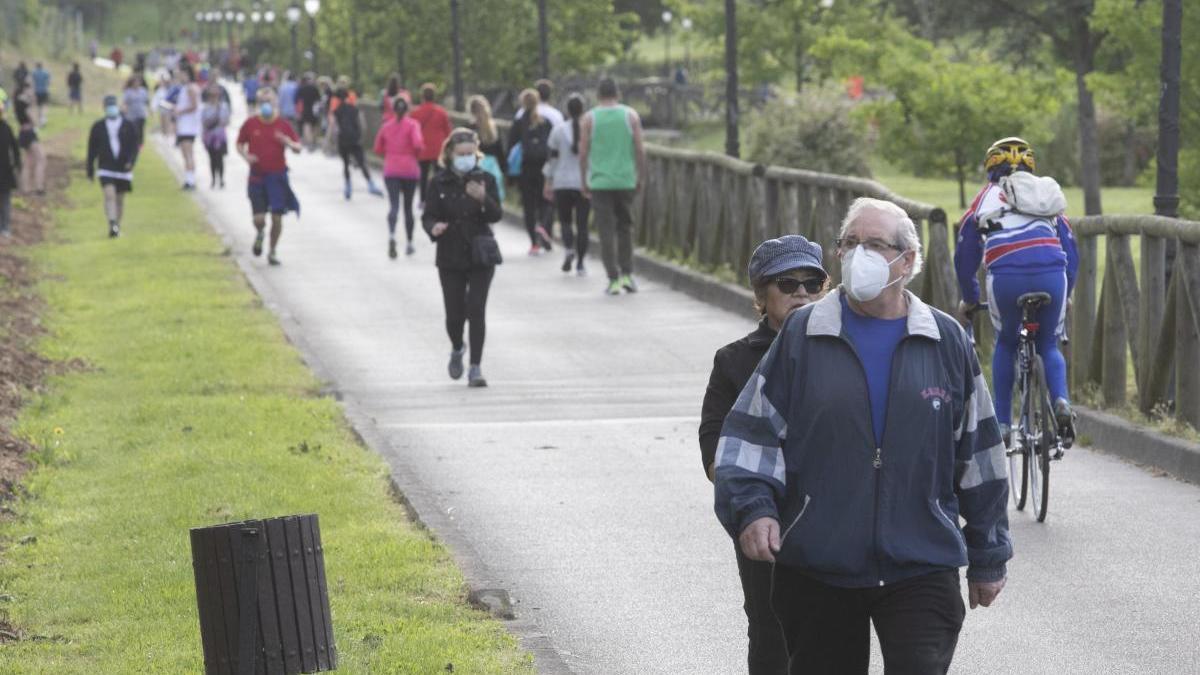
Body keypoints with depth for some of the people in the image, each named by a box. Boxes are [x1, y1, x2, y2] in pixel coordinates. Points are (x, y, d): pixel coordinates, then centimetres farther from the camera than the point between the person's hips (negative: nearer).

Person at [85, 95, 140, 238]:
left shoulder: (128, 126, 3)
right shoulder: (98, 127, 4)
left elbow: (135, 145, 1)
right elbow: (92, 149, 8)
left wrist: (131, 161, -17)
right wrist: (90, 170, 7)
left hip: (123, 168, 1)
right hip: (106, 168, -1)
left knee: (120, 199, 10)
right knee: (109, 195, -19)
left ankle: (117, 226, 25)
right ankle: (112, 225, -27)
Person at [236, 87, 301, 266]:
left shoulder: (283, 125, 0)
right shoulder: (250, 124, 0)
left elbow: (298, 147, 3)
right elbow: (240, 144, 11)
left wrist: (288, 142, -20)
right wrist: (246, 156, -10)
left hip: (277, 176, 0)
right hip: (257, 176, 0)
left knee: (277, 217, -1)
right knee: (259, 219, -7)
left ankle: (273, 252, 18)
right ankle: (260, 234, 30)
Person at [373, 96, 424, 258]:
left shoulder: (387, 126, 5)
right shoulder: (412, 124, -4)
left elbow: (378, 149, 10)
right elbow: (418, 143, -19)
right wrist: (417, 152, 1)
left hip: (391, 170, 1)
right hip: (410, 169, -1)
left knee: (393, 205, -9)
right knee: (408, 206, 13)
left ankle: (392, 235, -35)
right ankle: (409, 243, 21)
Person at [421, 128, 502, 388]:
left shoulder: (485, 179, 0)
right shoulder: (439, 183, 0)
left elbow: (496, 215, -5)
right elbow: (428, 215, -1)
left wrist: (483, 198, -25)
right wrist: (433, 228, -24)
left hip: (480, 255, 0)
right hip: (450, 257, 0)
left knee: (476, 309, -9)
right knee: (455, 313, 3)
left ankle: (475, 367, -4)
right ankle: (457, 349, 35)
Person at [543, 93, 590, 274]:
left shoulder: (559, 130, -3)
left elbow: (553, 158, 0)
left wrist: (548, 183, 7)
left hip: (563, 183, 0)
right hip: (585, 183, 0)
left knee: (565, 220, 12)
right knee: (582, 223, 5)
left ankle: (569, 247, -16)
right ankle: (580, 263, 1)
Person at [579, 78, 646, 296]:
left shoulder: (589, 118, 0)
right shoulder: (630, 115, 2)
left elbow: (583, 152, -1)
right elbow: (640, 150, 0)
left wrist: (584, 182, 7)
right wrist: (640, 178, 9)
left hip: (599, 182, -1)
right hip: (625, 180, 1)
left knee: (607, 231, 0)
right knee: (625, 228, 15)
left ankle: (614, 278, -4)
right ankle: (627, 273, 7)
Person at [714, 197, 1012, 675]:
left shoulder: (947, 343, 6)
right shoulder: (800, 336, 3)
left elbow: (978, 454, 12)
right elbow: (750, 432, 5)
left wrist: (987, 559, 14)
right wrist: (752, 507, -13)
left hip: (923, 569, 0)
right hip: (816, 573, 1)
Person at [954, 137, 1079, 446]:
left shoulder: (985, 198, 24)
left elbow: (964, 258, 25)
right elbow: (1071, 252, 30)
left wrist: (969, 299, 39)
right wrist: (1065, 295, 42)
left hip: (1005, 279, -1)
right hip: (1052, 275, 1)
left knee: (1005, 345, 24)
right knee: (1049, 345, 23)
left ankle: (1002, 425, 18)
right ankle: (1061, 402, -6)